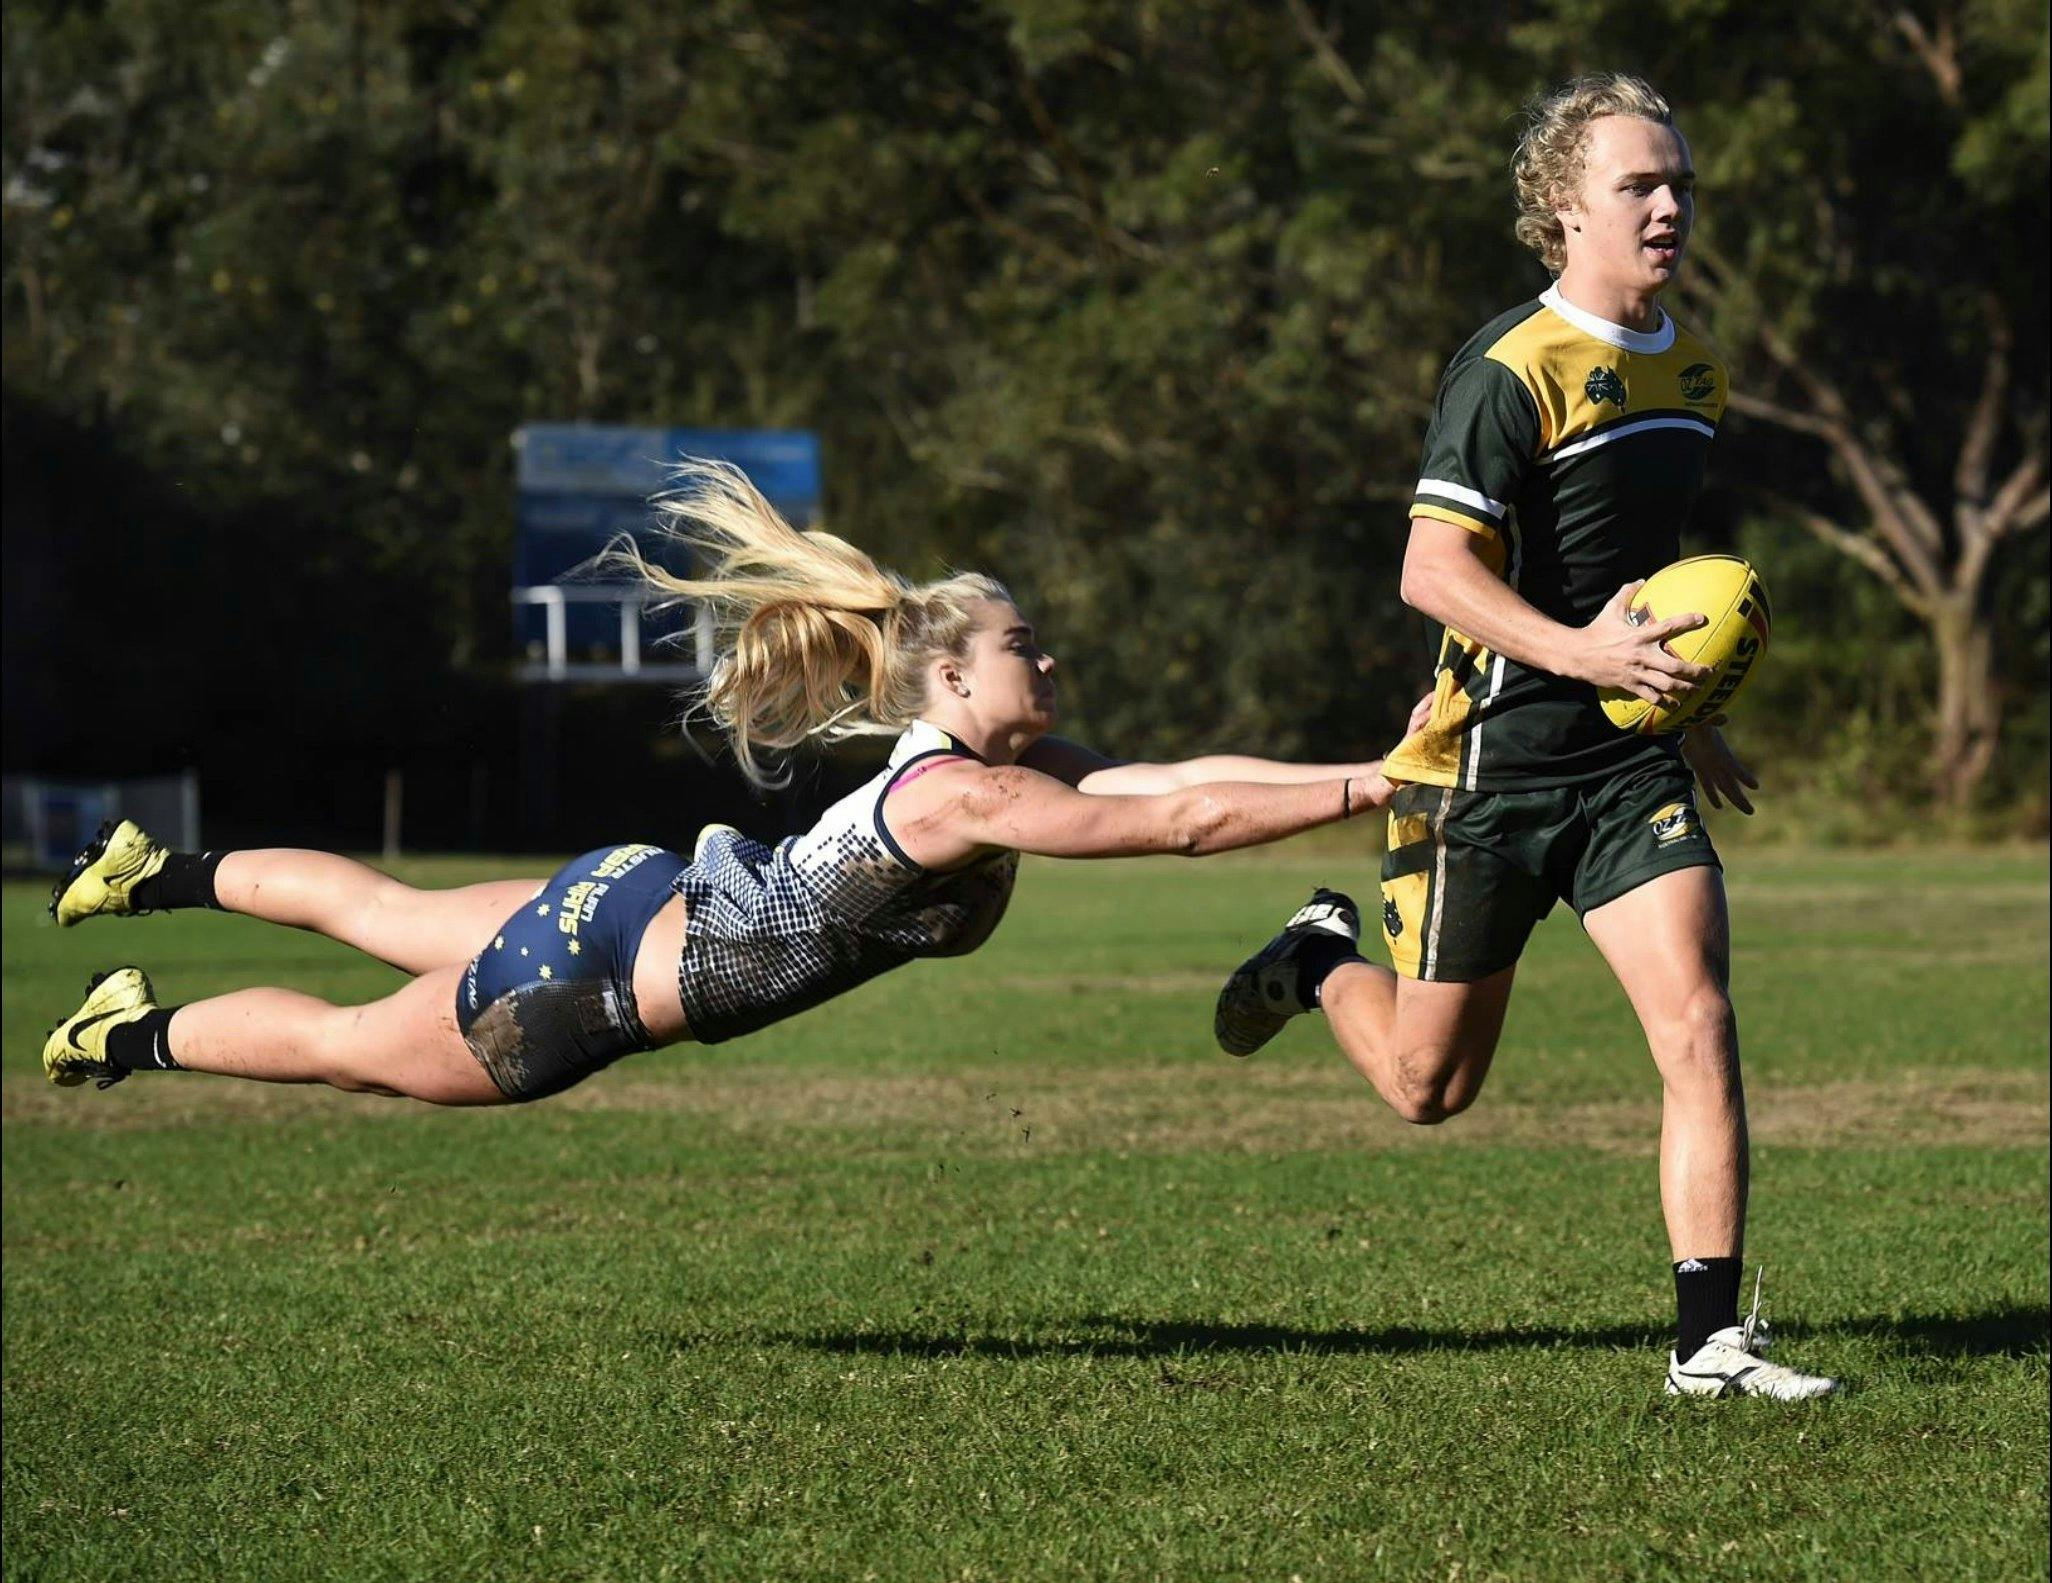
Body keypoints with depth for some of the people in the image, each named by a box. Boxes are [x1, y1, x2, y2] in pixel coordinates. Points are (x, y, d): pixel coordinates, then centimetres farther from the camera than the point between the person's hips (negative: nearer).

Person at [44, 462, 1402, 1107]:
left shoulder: (1004, 764, -5)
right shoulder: (960, 796, -30)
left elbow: (1181, 774, -11)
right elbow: (1182, 824, -34)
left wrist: (1354, 768, -19)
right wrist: (1369, 791, -33)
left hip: (631, 906, 8)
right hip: (600, 981, -8)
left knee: (387, 917, 29)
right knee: (348, 1043, 14)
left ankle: (162, 874, 44)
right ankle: (139, 1035, 34)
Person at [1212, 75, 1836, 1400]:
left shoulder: (1693, 372, 11)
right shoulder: (1513, 371, -15)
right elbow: (1434, 570, -21)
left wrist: (1681, 715, 30)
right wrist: (1579, 652, -34)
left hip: (1630, 761, 6)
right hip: (1491, 760, -5)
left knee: (1700, 1023, -13)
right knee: (1429, 1085, 7)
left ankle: (1711, 1339, -10)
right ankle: (1325, 957, 40)